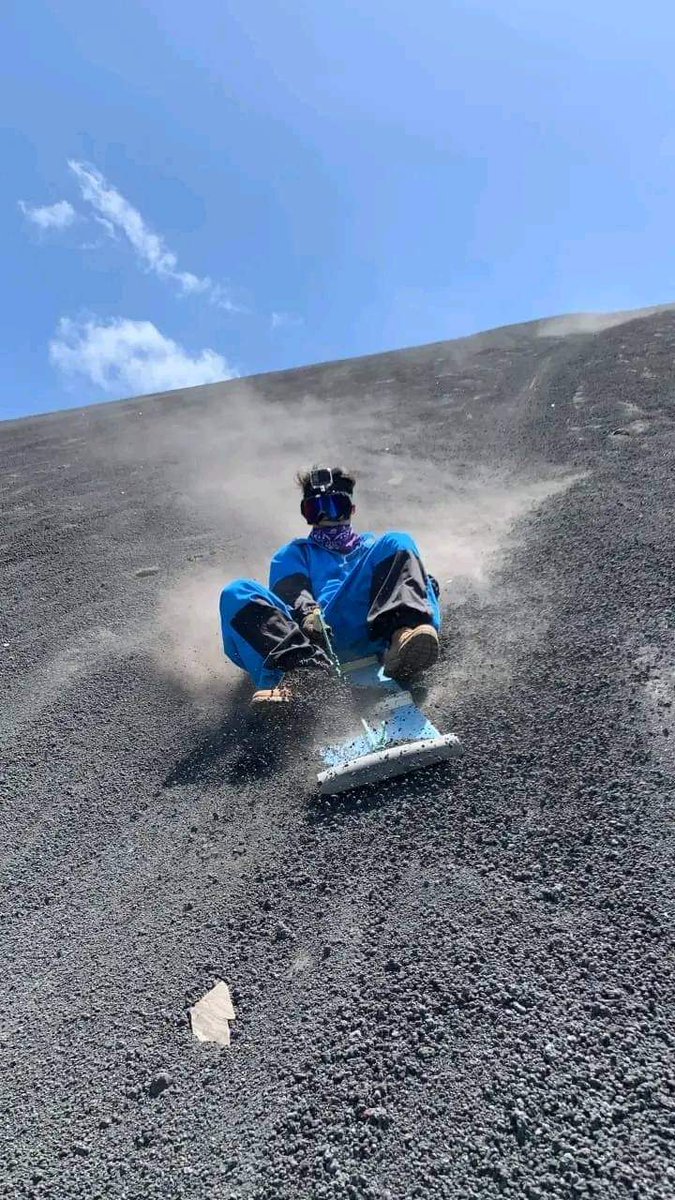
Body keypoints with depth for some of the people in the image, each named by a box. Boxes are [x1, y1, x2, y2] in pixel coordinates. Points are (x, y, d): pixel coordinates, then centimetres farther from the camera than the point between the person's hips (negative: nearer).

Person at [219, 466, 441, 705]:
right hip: (314, 635, 0)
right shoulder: (293, 553, 33)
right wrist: (307, 613, -13)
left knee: (397, 544, -15)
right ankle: (304, 667, -42)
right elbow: (290, 591, 11)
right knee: (236, 593, -19)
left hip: (366, 632, 0)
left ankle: (402, 636, -42)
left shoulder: (375, 545, 36)